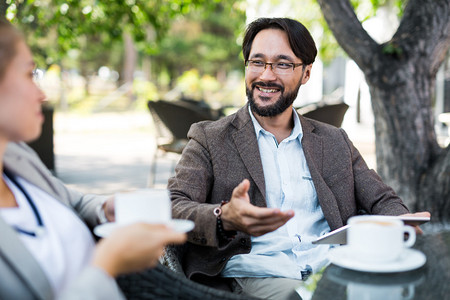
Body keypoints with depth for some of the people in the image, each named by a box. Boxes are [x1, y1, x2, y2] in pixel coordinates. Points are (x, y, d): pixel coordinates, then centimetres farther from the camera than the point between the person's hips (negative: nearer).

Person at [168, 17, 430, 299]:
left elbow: (383, 200, 18)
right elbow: (173, 208, -3)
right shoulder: (209, 138, 8)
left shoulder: (335, 142, 19)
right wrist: (225, 218, -27)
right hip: (255, 275, -4)